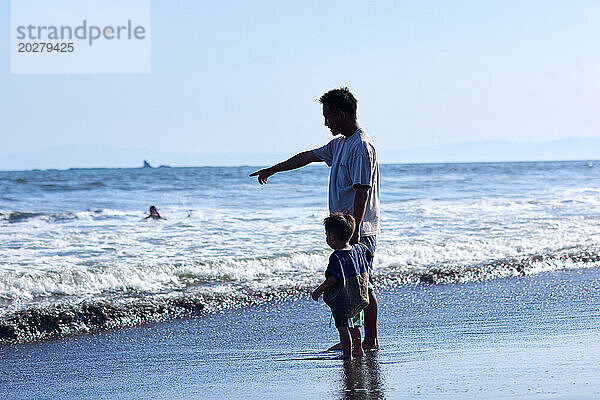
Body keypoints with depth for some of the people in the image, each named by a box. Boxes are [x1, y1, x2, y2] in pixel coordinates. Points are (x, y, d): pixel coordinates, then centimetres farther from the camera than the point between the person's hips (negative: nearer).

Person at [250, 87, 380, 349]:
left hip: (360, 230, -10)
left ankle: (371, 341, -2)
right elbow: (308, 156, 27)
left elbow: (362, 191, -21)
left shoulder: (362, 146, -16)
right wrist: (272, 170, 34)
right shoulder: (339, 143, 16)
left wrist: (355, 230, -26)